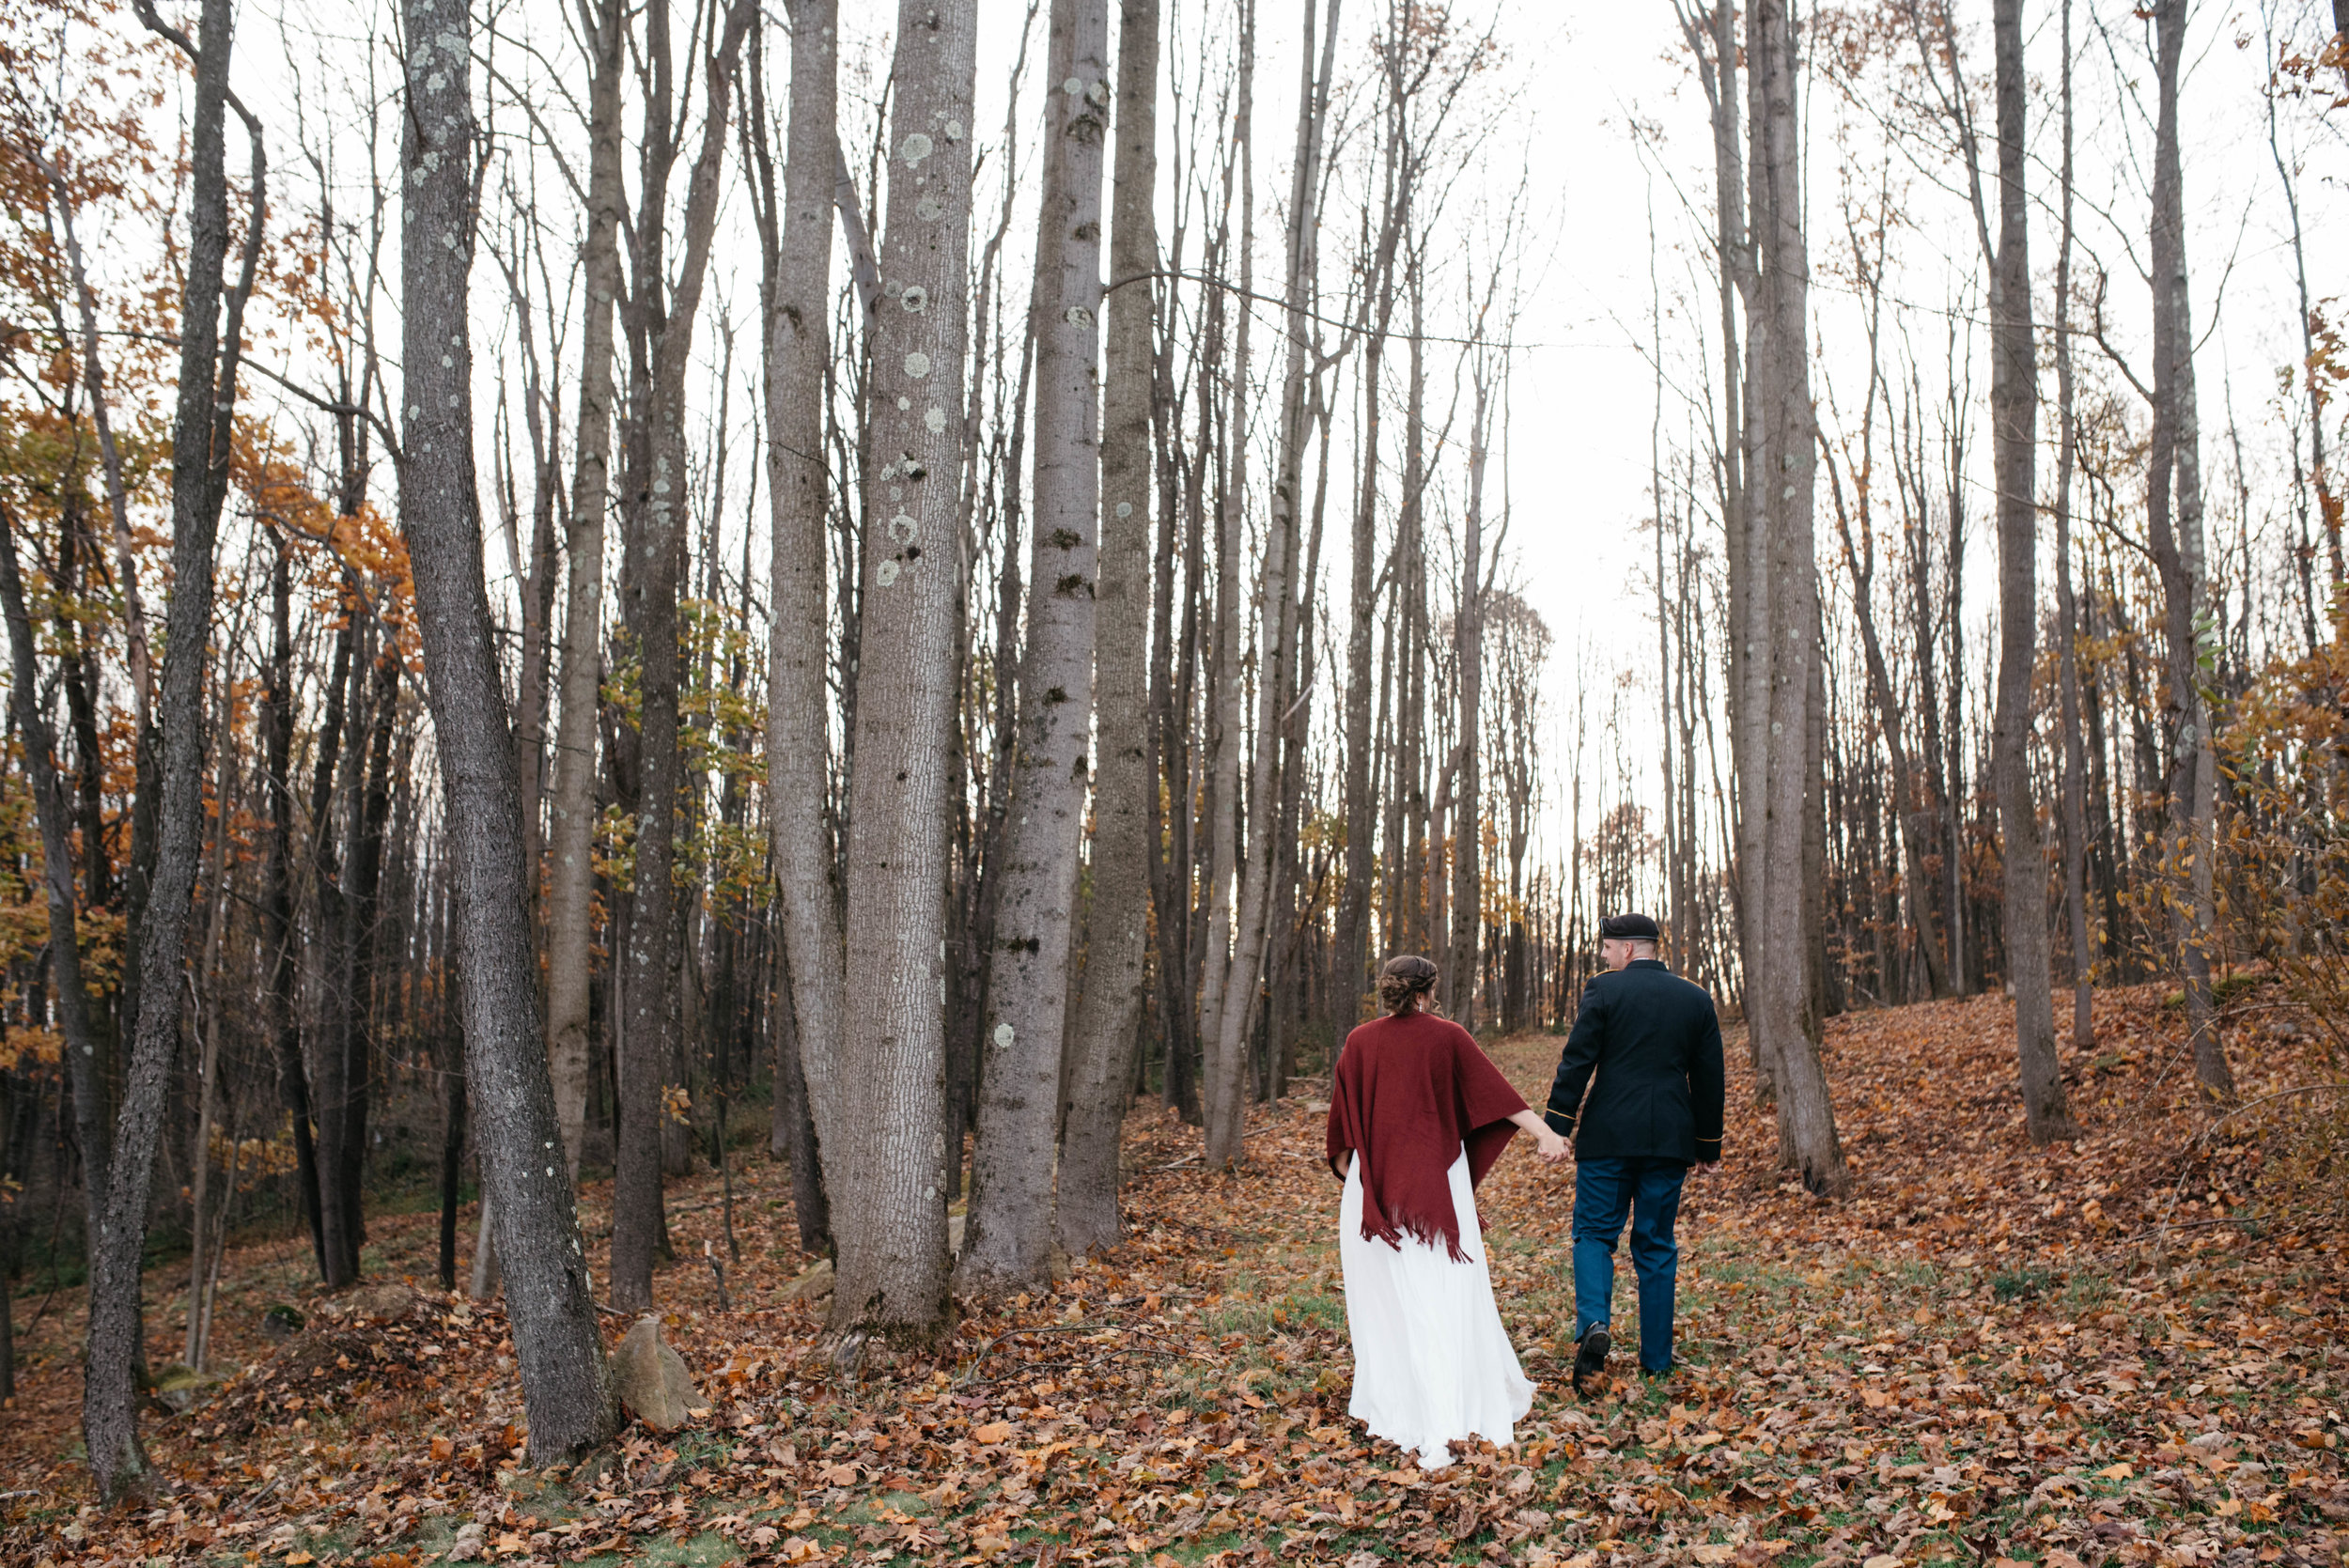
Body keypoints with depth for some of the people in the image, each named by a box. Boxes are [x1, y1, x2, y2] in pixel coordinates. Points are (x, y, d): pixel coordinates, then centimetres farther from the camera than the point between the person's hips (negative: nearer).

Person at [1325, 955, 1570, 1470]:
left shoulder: (1359, 1043, 2)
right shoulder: (1448, 1037, -2)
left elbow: (1342, 1118, 9)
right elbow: (1496, 1091, -6)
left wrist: (1345, 1167, 23)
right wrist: (1546, 1134, -7)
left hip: (1375, 1186, 1)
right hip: (1438, 1186, -1)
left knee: (1383, 1299, 13)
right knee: (1446, 1303, -2)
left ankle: (1388, 1406, 19)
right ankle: (1442, 1427, -10)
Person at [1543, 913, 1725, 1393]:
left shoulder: (1605, 990, -5)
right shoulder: (1697, 999, 8)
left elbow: (1576, 1061, -8)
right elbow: (1709, 1079, 12)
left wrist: (1556, 1126, -5)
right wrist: (1709, 1144, 19)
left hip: (1609, 1136, -3)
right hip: (1669, 1139, 3)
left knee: (1595, 1233, 6)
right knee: (1657, 1247, 10)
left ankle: (1593, 1323, -18)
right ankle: (1656, 1362, 12)